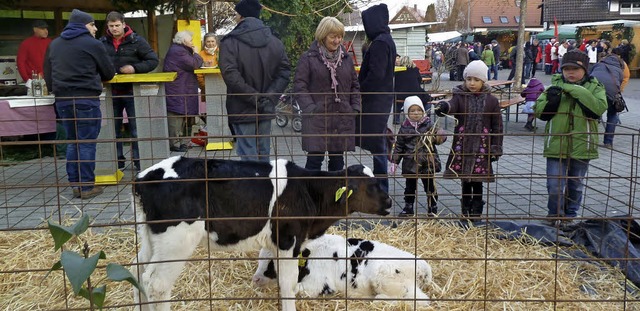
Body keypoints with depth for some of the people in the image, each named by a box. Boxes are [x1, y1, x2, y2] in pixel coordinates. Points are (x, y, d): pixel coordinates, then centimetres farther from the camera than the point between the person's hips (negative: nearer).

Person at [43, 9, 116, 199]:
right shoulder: (93, 44, -3)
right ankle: (87, 187, 1)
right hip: (86, 100, -6)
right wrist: (94, 76, 24)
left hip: (62, 100, 6)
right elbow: (109, 73, 3)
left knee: (73, 142, 14)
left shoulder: (54, 45, 15)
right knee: (86, 143, -2)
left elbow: (47, 74, 18)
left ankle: (75, 184, 15)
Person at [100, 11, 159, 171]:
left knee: (136, 129, 3)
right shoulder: (103, 42, 2)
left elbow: (153, 60, -5)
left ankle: (138, 161, 12)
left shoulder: (136, 40, -5)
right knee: (114, 129, 11)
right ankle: (118, 161, 23)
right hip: (112, 92, 3)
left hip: (132, 91, -3)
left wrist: (135, 68, -18)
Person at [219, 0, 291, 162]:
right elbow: (284, 72, 0)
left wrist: (253, 97, -16)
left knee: (248, 155, -1)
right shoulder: (275, 41, 6)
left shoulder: (230, 42, -9)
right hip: (266, 110, 4)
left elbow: (230, 75, -20)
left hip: (242, 110, -4)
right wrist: (269, 98, -6)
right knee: (263, 153, 14)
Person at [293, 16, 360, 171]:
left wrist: (355, 109, 5)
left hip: (342, 118, 5)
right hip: (317, 118, -4)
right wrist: (311, 109, -15)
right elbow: (299, 86, -6)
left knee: (337, 159, 11)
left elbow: (355, 86, 17)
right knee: (315, 158, -5)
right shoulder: (308, 58, -2)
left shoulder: (346, 58, 12)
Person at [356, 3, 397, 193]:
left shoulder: (379, 42, -16)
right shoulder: (387, 40, 15)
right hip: (381, 99, 10)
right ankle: (381, 186, 25)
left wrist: (360, 91, -11)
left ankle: (381, 189, 2)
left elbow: (376, 74, -22)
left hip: (375, 101, -10)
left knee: (376, 145, -4)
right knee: (379, 144, 16)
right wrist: (362, 88, 14)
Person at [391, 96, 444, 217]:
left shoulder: (428, 125, -1)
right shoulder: (404, 128, 0)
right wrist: (394, 162, 3)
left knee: (430, 187, 9)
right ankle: (408, 208, 27)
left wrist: (440, 137, -22)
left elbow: (437, 138, 3)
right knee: (410, 187, 13)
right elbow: (398, 146, 5)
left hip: (427, 163, -1)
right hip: (410, 164, 1)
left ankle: (433, 209, 23)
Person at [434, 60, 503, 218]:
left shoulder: (491, 100, 2)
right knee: (465, 181, 9)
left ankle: (476, 212, 20)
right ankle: (466, 212, 24)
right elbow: (452, 106, -24)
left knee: (477, 181, 4)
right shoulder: (460, 97, 0)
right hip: (462, 147, 1)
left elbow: (497, 126, 5)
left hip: (481, 148, 0)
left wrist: (496, 148, 2)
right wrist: (444, 107, -48)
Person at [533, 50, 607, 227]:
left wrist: (577, 91, -22)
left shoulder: (594, 88, 0)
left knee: (575, 185, 14)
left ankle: (569, 216, 32)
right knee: (554, 185, -1)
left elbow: (598, 109, -19)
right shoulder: (556, 85, 4)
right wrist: (551, 99, -18)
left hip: (581, 146, 0)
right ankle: (554, 215, 21)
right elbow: (540, 112, 0)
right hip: (556, 145, 0)